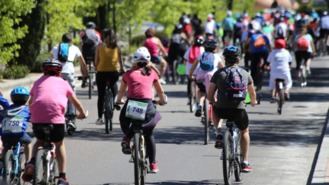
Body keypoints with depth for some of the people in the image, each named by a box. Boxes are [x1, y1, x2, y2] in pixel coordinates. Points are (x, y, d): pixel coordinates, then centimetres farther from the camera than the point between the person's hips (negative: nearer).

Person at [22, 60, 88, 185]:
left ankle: (32, 162, 0)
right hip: (56, 117, -2)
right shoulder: (63, 83, 22)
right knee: (59, 144, 20)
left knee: (40, 141, 28)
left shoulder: (38, 82, 26)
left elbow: (30, 102, 33)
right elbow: (75, 101, 33)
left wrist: (30, 114, 53)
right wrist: (82, 113, 50)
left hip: (37, 118, 2)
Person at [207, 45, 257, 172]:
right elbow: (252, 92, 26)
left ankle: (219, 133, 15)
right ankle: (245, 163, 25)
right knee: (244, 131, 28)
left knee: (214, 110, 36)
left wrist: (212, 101, 22)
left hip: (222, 110, -1)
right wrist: (253, 101, 48)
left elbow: (210, 94, -1)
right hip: (239, 110, 1)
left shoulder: (219, 73, 2)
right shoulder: (245, 74, 10)